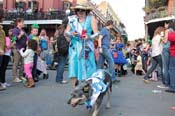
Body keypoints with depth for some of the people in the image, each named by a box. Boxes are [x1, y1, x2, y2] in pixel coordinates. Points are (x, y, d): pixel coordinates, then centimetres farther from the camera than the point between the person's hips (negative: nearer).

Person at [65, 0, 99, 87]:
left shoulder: (91, 18, 0)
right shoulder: (72, 19, 8)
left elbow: (96, 33, -5)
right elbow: (66, 32, 9)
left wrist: (89, 36, -25)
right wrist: (71, 33, -13)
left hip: (86, 47, -3)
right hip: (74, 47, 3)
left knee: (87, 69, -5)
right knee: (73, 68, 0)